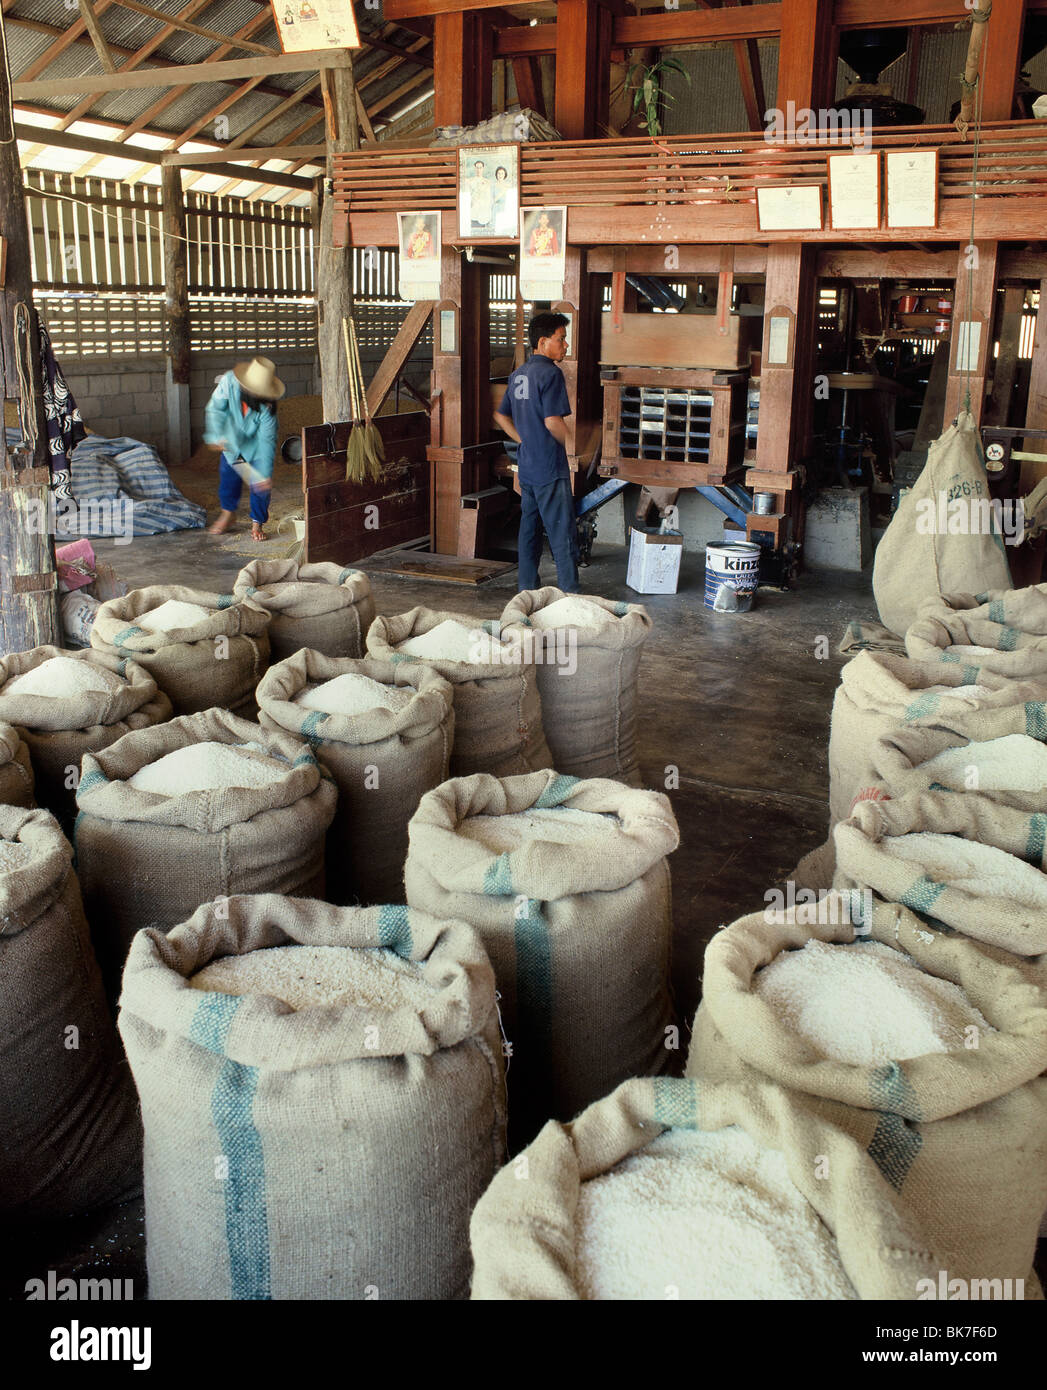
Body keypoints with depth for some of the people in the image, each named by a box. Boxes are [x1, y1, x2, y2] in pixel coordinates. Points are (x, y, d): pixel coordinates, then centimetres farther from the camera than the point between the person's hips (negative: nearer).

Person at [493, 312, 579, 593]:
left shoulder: (518, 374, 13)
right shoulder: (550, 373, -14)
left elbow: (501, 416, 20)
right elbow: (553, 421, -21)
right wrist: (571, 446, -7)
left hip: (526, 466, 9)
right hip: (550, 467, -8)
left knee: (530, 529, 14)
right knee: (562, 532, -5)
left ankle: (527, 590, 19)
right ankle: (570, 594, -3)